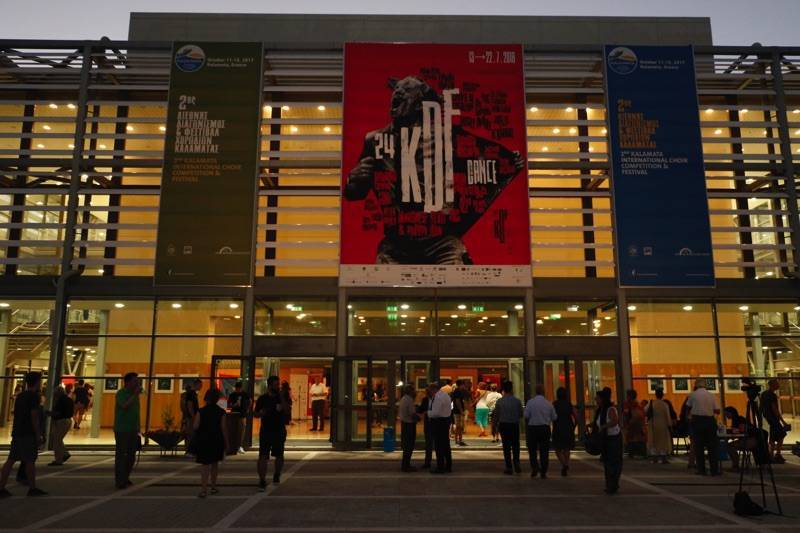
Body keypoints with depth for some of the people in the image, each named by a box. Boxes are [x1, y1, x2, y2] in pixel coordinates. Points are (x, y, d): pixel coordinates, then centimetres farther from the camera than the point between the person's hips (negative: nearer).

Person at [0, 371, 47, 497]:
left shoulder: (20, 396, 15)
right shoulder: (34, 396, -12)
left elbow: (17, 415, 19)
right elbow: (34, 417, -16)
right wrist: (38, 435, -14)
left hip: (17, 433, 8)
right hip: (29, 434, -8)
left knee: (10, 460, 6)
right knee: (30, 461, 0)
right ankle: (32, 488, 7)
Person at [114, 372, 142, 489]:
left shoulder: (134, 394, 12)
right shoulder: (121, 393, -9)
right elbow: (125, 406, -26)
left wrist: (138, 428, 17)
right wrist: (135, 395, -24)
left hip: (133, 430, 7)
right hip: (122, 430, -7)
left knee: (131, 456, 11)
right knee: (121, 455, -2)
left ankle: (126, 479, 22)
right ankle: (119, 481, 3)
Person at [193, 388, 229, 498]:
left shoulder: (201, 411, -7)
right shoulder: (221, 412, -6)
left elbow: (195, 426, -12)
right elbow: (224, 428, -6)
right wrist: (226, 442, 1)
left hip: (203, 440, -1)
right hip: (217, 440, 1)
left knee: (205, 464, 1)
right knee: (215, 463, 17)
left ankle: (204, 489, -10)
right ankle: (213, 487, 23)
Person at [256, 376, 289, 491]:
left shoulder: (283, 397, 1)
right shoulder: (262, 398, 1)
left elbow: (288, 411, -10)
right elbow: (256, 414, 7)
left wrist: (282, 398, -18)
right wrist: (261, 412, -15)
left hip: (280, 431, 1)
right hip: (265, 431, -1)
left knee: (279, 455, 13)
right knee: (263, 456, -9)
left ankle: (277, 475, 36)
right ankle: (262, 480, -6)